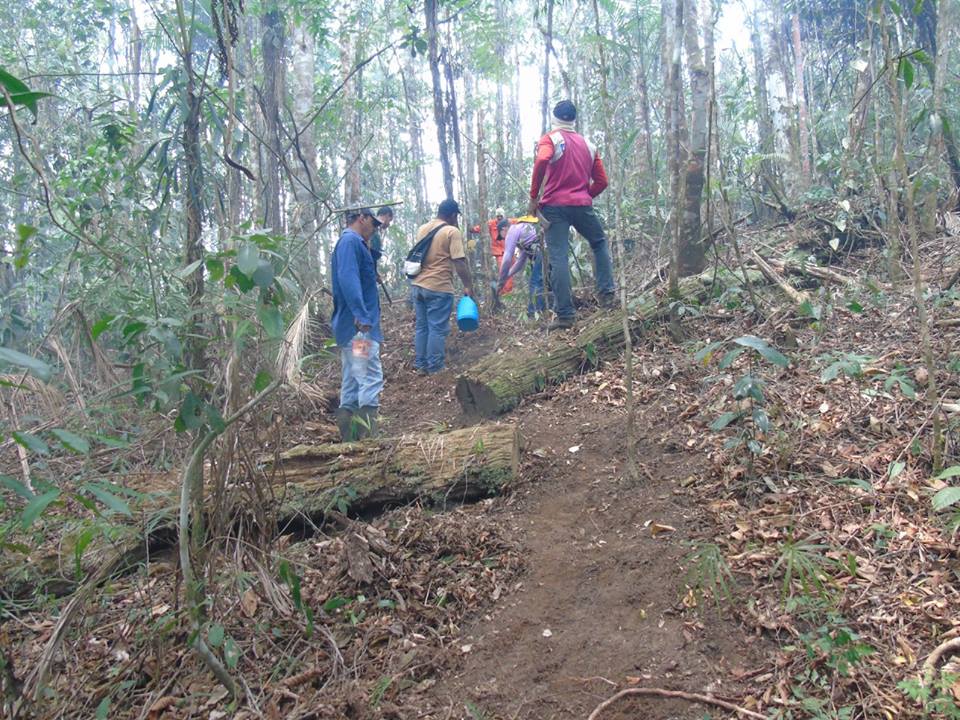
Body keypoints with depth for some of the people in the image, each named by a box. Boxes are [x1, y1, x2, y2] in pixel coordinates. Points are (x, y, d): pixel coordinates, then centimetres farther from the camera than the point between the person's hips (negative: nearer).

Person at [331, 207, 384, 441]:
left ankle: (349, 439, 15)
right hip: (358, 327, -11)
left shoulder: (350, 243, 22)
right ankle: (368, 436, -14)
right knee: (371, 379, -12)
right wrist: (362, 317, -29)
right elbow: (349, 280, -23)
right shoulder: (350, 241, -10)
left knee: (351, 383, 11)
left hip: (348, 328, 11)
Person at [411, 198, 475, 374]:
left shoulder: (422, 229, 12)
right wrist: (468, 286, -8)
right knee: (437, 329, 0)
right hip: (439, 287, -7)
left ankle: (420, 365, 19)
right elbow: (459, 262, -13)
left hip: (418, 285, 7)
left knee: (422, 326, 14)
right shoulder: (452, 231, -9)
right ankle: (434, 368, 4)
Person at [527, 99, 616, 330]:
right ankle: (607, 293, 14)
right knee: (600, 243, 25)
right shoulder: (588, 144, 16)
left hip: (554, 206, -3)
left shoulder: (550, 139, 2)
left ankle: (565, 314, -9)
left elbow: (541, 161, -20)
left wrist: (534, 197, -14)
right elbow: (601, 181, 13)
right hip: (582, 205, 3)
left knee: (558, 258, -4)